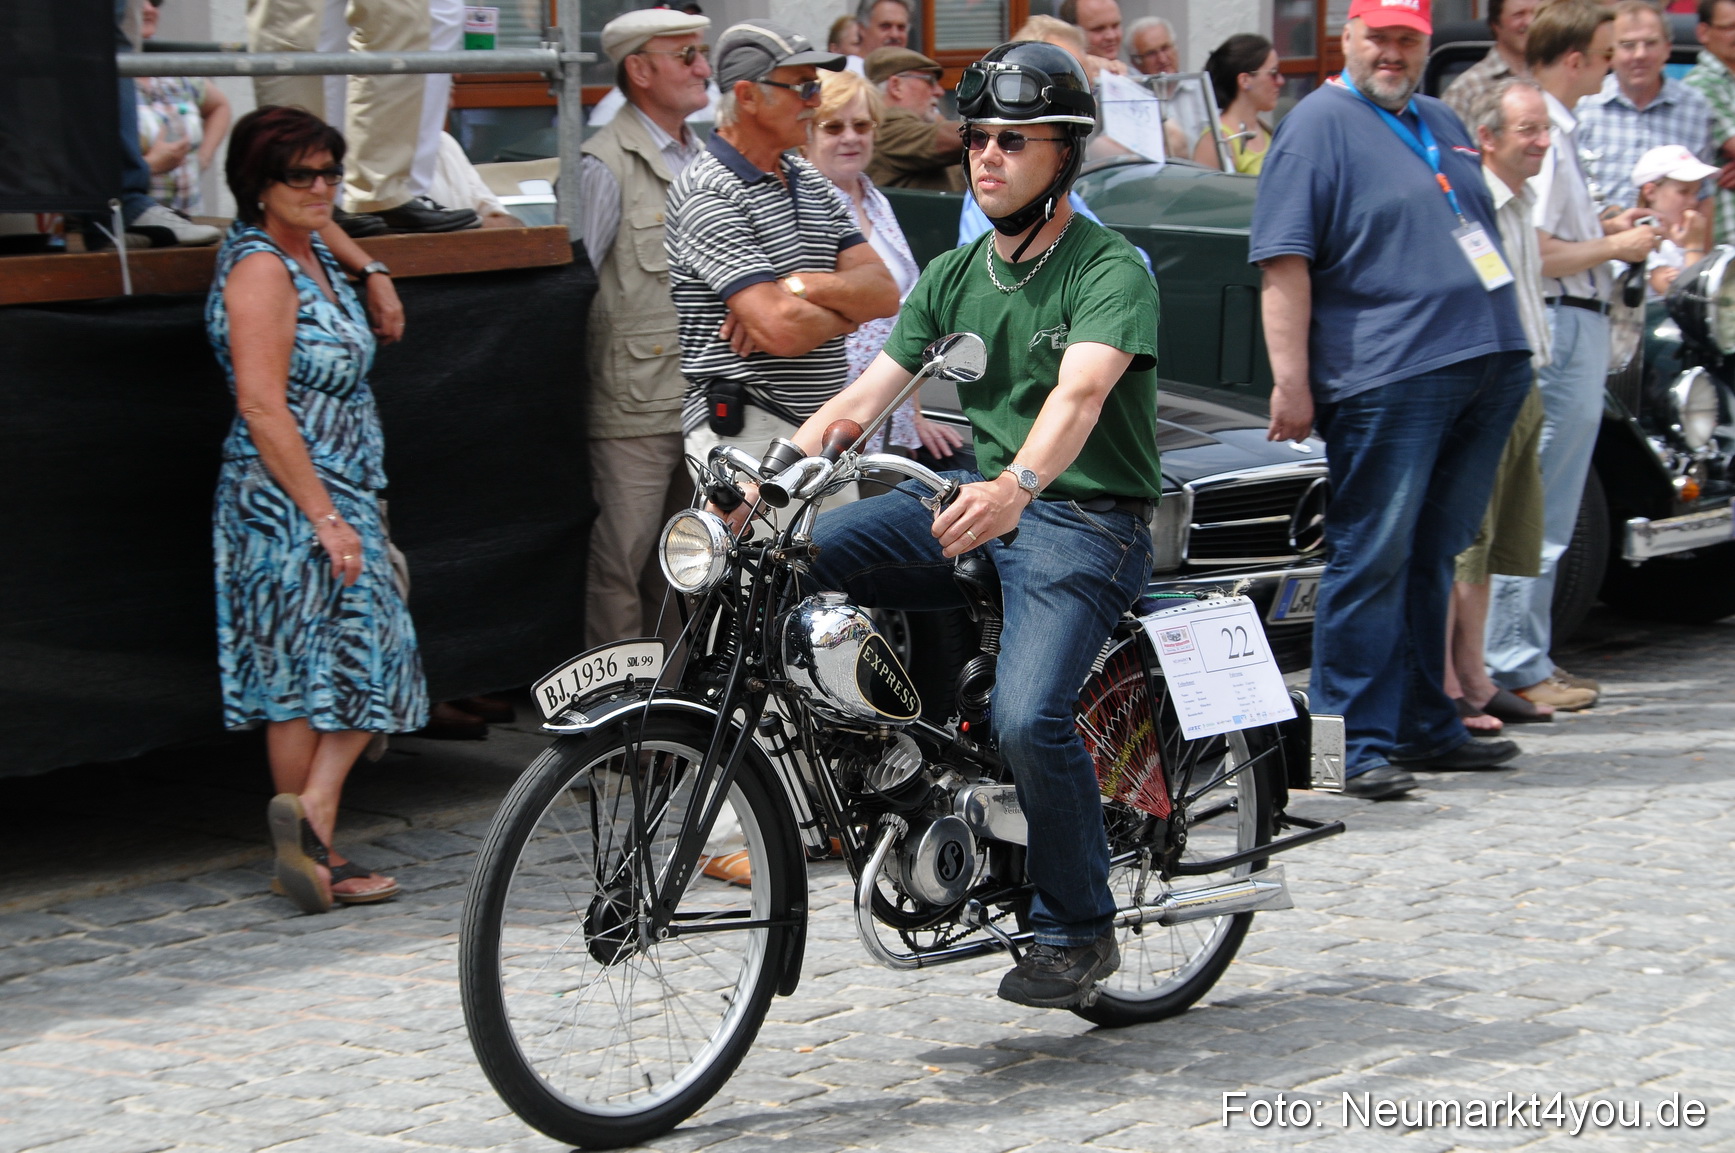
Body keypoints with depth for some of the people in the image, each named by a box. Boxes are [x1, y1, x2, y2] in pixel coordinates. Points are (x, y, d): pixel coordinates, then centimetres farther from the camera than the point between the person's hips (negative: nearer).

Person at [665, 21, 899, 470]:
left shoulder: (810, 181, 16)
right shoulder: (710, 196, -12)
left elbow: (885, 293, 6)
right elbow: (783, 331, -21)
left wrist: (801, 287, -12)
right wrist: (849, 308, 0)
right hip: (747, 437, -8)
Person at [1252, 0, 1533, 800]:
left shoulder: (1440, 124, 20)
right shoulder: (1319, 126, -4)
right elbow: (1284, 263, -11)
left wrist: (1508, 350, 23)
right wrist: (1291, 381, -18)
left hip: (1486, 368, 8)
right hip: (1384, 376, -7)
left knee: (1433, 558, 13)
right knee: (1372, 560, -6)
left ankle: (1424, 726, 19)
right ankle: (1356, 743, -3)